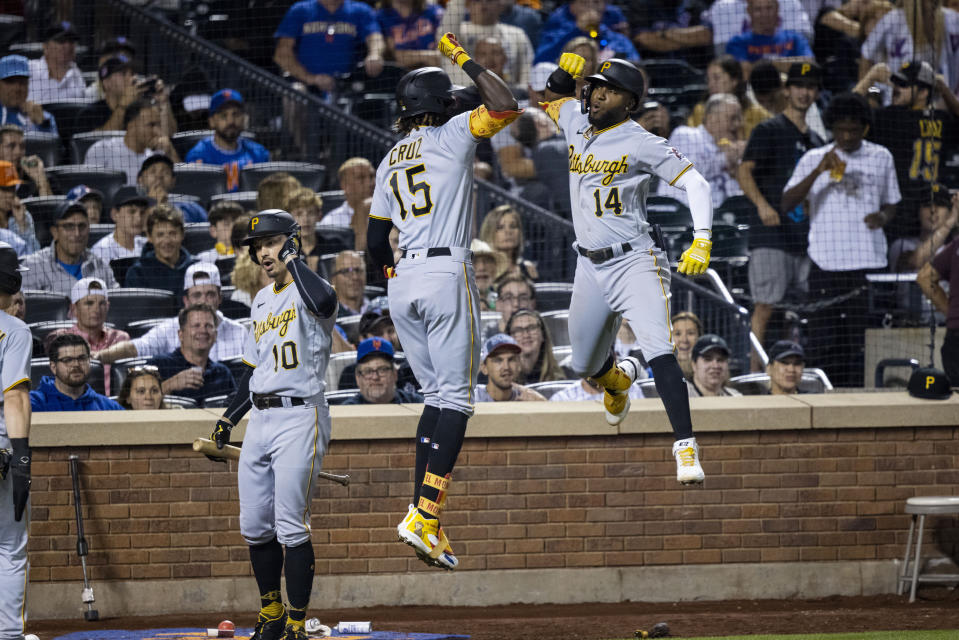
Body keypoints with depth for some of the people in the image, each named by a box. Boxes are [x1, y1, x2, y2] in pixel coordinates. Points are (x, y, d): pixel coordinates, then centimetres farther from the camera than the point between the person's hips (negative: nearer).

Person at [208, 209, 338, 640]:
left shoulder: (307, 291, -7)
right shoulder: (262, 302, 19)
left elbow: (324, 301, -34)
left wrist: (292, 259, -20)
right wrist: (229, 418, 21)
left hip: (299, 417, -8)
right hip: (260, 421, 8)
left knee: (291, 528, -11)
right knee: (255, 527, 9)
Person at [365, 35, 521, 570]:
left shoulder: (390, 161, 17)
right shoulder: (452, 136, -1)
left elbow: (375, 239, 17)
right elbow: (507, 107, -14)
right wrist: (466, 59, -4)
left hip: (404, 282, 6)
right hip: (447, 274, -6)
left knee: (438, 396, 13)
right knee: (456, 399, -6)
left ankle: (425, 518, 5)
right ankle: (425, 516, -19)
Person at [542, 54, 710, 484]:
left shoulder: (641, 144, -11)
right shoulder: (576, 122, 7)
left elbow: (694, 183, -11)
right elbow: (552, 94, 27)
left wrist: (701, 242, -24)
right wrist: (566, 71, 4)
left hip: (634, 262, -7)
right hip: (590, 267, 7)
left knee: (658, 350, -24)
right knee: (584, 367, 17)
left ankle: (685, 448, -29)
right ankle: (619, 377, 53)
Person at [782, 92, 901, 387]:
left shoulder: (881, 158, 11)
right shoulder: (814, 159, 5)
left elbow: (891, 202, 21)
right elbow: (787, 203, -5)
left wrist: (883, 216, -3)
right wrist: (819, 172, -17)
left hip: (869, 261, 1)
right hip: (826, 260, -1)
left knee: (864, 342, -2)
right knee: (824, 342, -2)